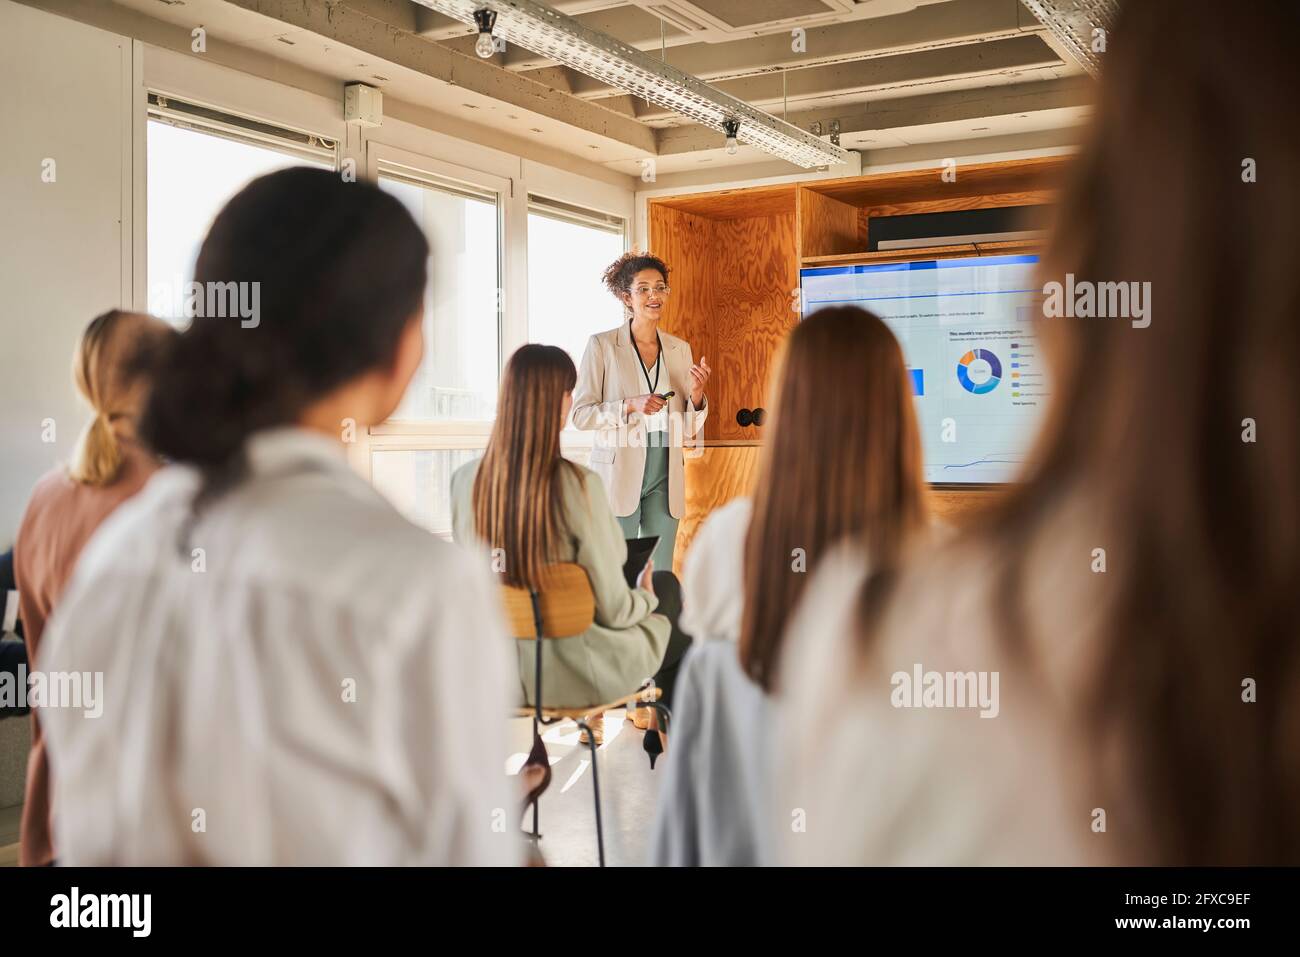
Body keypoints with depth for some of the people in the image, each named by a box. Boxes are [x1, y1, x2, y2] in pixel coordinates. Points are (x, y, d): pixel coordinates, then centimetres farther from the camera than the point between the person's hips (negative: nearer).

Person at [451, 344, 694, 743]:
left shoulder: (465, 480, -10)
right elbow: (613, 609, -19)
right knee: (668, 587, 27)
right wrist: (647, 596, 4)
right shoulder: (577, 485, -26)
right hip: (575, 676, -5)